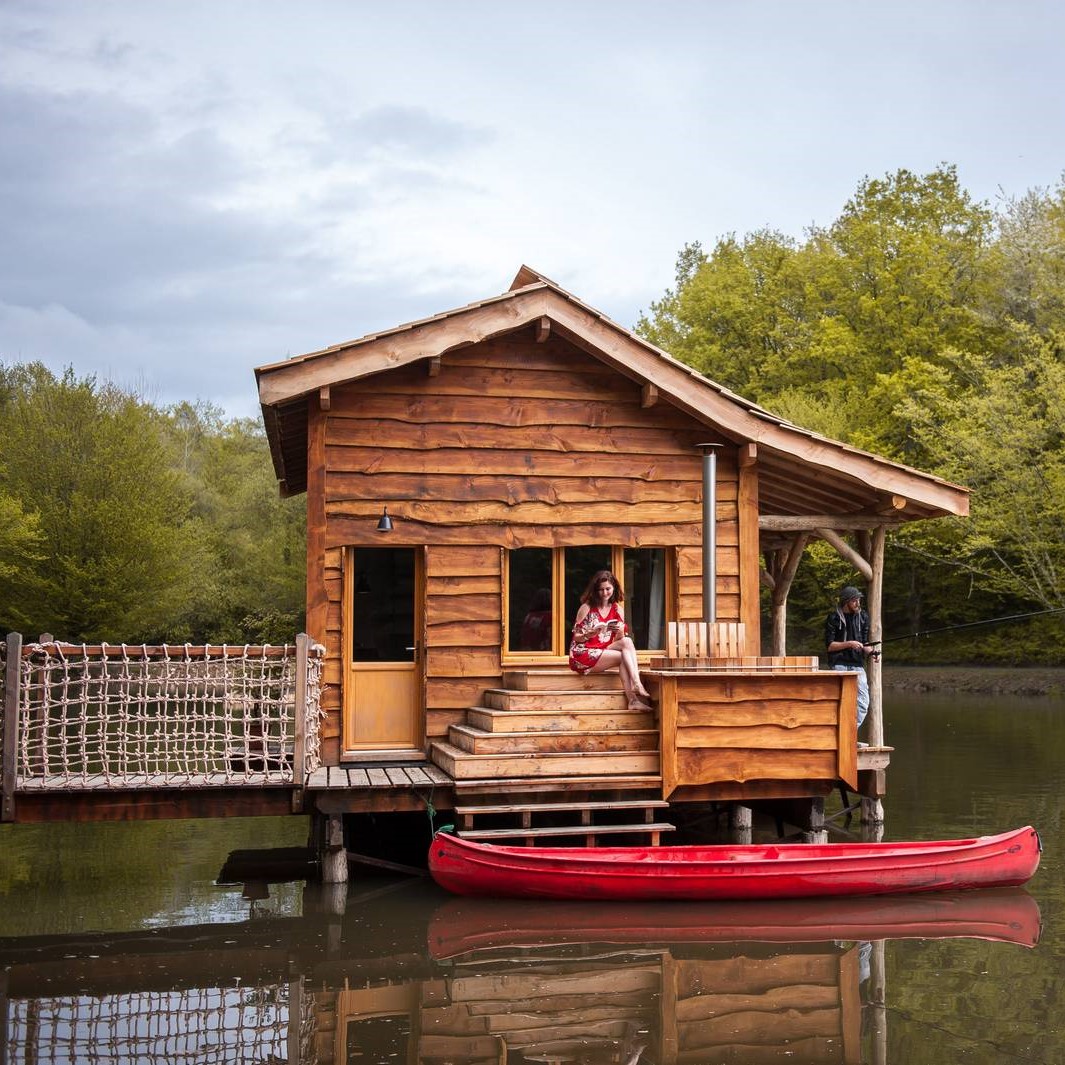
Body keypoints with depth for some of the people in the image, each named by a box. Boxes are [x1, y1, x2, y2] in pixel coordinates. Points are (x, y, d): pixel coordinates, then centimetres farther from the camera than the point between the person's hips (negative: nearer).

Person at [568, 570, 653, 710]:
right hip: (582, 655, -5)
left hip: (604, 652, 5)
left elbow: (620, 640, 6)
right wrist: (591, 634, -23)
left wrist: (620, 631, -17)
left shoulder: (617, 610, 9)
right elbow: (576, 638, -3)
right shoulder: (586, 608, -4)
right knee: (624, 656, -23)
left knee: (627, 641, -23)